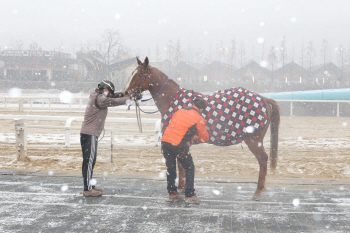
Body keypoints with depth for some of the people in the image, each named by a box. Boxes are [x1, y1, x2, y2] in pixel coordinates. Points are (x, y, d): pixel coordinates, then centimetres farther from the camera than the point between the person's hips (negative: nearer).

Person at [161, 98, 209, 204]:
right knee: (189, 168, 10)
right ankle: (189, 195, 8)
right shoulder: (198, 119, 3)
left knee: (170, 168, 18)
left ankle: (172, 193, 23)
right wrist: (197, 138, 30)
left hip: (165, 141, 5)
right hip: (179, 145, -5)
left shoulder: (179, 112, 20)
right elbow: (205, 138, 8)